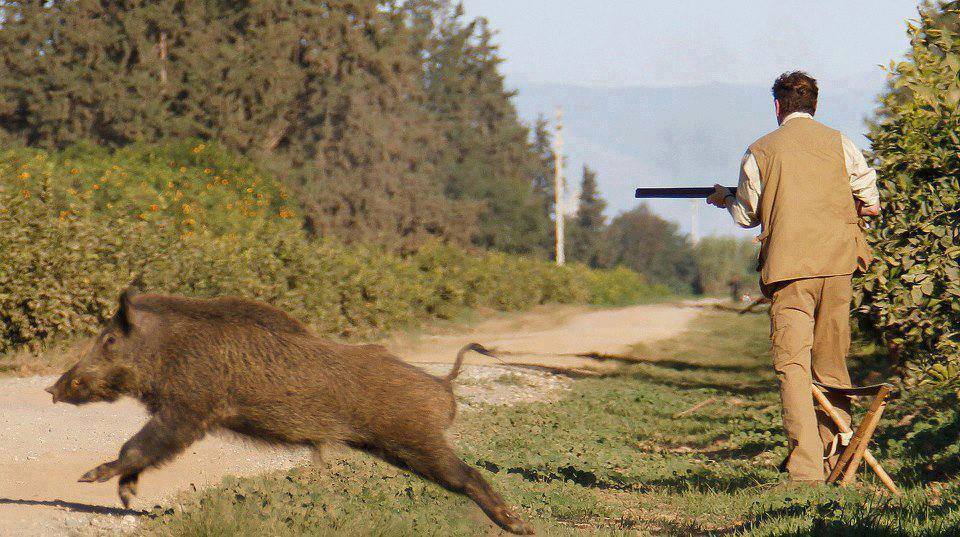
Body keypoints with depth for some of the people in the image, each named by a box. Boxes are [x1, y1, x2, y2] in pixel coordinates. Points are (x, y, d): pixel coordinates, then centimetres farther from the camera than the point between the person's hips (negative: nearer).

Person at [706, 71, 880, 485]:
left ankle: (805, 467, -16)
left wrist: (725, 200, 34)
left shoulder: (760, 152, 3)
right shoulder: (838, 143, 6)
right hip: (837, 264, 2)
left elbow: (747, 216, 12)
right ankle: (835, 456, 19)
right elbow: (871, 204, 6)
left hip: (788, 267, -2)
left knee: (792, 364, -5)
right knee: (832, 365, 14)